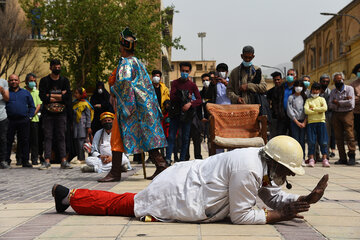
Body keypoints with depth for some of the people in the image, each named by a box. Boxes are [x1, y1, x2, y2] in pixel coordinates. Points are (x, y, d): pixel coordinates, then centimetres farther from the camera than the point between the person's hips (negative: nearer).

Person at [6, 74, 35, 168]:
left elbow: (32, 106, 17)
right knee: (8, 141, -1)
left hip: (24, 121, 1)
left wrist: (30, 116, 6)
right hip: (10, 121, -1)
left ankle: (25, 161, 7)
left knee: (24, 141, 2)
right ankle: (6, 161, 5)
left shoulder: (26, 93, 15)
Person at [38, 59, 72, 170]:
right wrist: (60, 96, -10)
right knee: (47, 137, -2)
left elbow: (68, 96, -5)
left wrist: (50, 96, -8)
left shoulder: (64, 80, 9)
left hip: (61, 113, 1)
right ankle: (47, 161, -2)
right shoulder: (44, 80, 5)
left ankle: (64, 161, 0)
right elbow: (42, 96, -9)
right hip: (48, 114, -1)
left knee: (61, 137, 1)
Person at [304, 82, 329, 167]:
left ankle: (325, 160, -4)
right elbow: (306, 110, -4)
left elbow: (325, 108, -7)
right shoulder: (308, 100, 13)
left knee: (323, 142, -5)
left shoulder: (322, 99, 12)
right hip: (311, 122, 0)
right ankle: (311, 160, -1)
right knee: (311, 142, -5)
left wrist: (313, 108, -6)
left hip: (321, 122, 0)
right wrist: (318, 111, -7)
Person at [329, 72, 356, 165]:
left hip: (347, 113, -4)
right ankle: (343, 158, 4)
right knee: (338, 137, 1)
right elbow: (330, 105, 1)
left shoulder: (349, 89, 3)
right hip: (336, 115, 4)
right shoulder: (333, 91, 14)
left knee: (349, 135, -11)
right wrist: (344, 100, -9)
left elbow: (351, 103, -10)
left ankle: (352, 157, -9)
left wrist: (338, 102, -5)